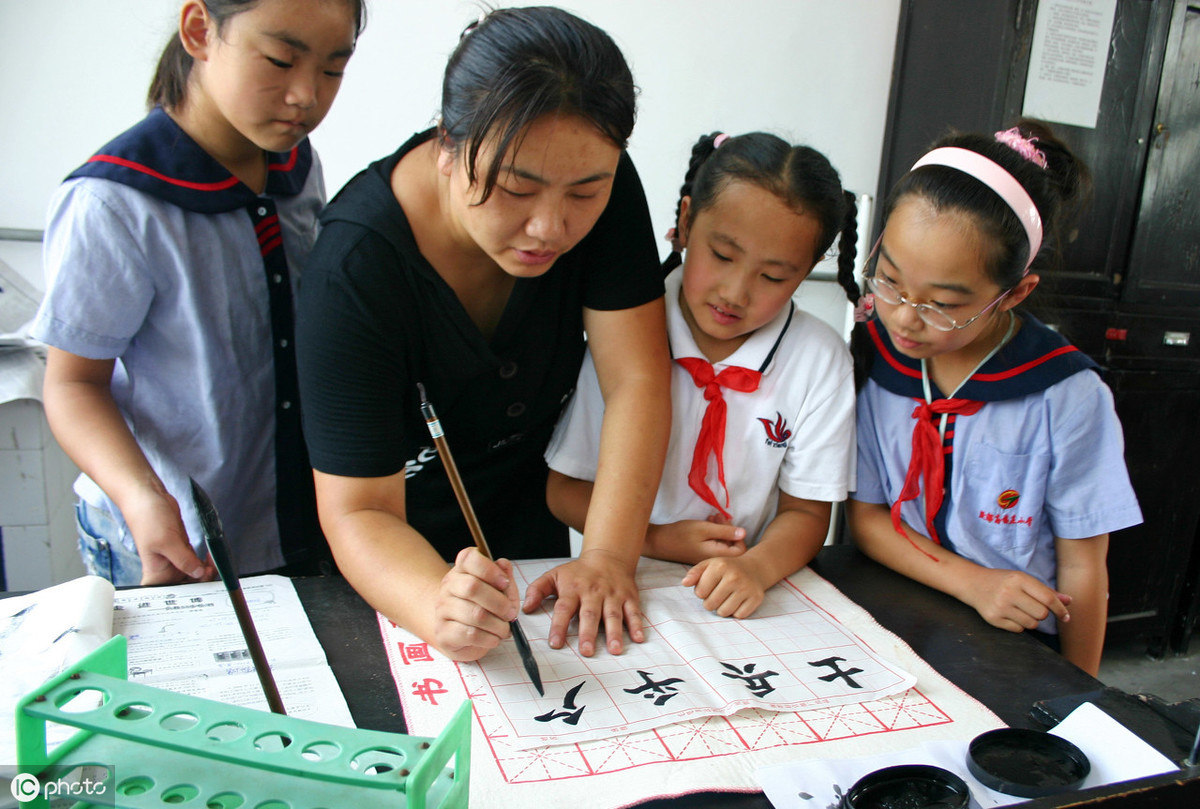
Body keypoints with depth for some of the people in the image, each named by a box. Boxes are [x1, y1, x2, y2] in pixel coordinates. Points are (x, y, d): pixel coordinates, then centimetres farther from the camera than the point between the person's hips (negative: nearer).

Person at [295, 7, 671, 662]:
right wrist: (441, 612, -50)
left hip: (530, 514, 4)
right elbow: (359, 513, -31)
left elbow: (637, 380, -23)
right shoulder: (355, 270, -33)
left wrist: (607, 556, -33)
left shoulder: (600, 186, -22)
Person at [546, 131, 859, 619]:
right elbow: (565, 487, 0)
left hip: (744, 605, 2)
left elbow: (805, 511, 0)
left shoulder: (820, 359, -5)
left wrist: (756, 567, -19)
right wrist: (654, 540, -13)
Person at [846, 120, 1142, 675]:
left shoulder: (1067, 396, -13)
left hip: (1017, 650, 3)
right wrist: (974, 583, -16)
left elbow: (1082, 566, -4)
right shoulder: (872, 357, -6)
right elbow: (865, 516, -3)